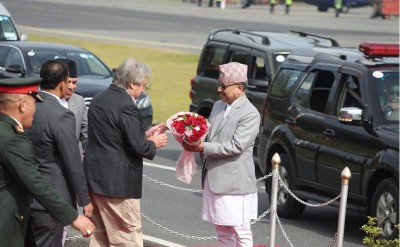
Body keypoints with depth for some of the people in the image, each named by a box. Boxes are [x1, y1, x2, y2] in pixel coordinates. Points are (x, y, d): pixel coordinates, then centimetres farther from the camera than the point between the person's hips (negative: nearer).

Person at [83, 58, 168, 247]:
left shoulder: (98, 100, 10)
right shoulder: (126, 106, -18)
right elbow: (138, 146, -20)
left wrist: (145, 134, 15)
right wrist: (153, 144, 1)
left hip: (94, 177, 9)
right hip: (117, 182, -9)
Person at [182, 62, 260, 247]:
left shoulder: (250, 114, -12)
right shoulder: (218, 106, 13)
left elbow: (236, 146, -19)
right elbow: (209, 134, 18)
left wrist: (203, 147, -21)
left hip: (234, 181, -8)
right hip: (214, 179, 8)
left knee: (240, 231, -3)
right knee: (223, 232, 13)